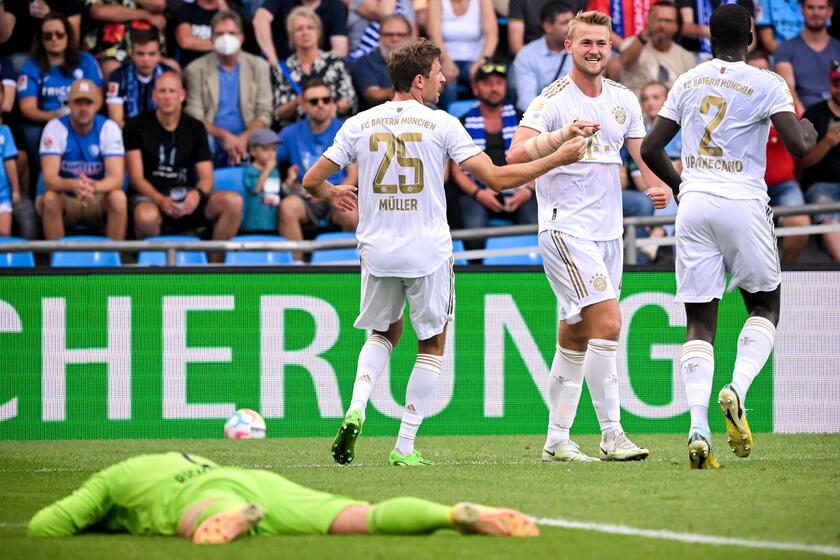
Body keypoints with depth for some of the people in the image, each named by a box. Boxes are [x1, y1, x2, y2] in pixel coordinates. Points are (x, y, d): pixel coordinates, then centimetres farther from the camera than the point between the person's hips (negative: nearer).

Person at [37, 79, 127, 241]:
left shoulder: (109, 128, -9)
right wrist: (73, 185, -44)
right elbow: (49, 179, -21)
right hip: (66, 199, -1)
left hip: (98, 202, 1)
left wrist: (94, 186, -43)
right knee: (50, 198, -33)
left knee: (118, 197, -30)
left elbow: (116, 178, -19)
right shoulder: (55, 128, -11)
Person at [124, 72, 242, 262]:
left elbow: (207, 177, 5)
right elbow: (136, 177, -5)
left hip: (186, 197, 4)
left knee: (233, 201, -23)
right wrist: (161, 200, -25)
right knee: (146, 216, -41)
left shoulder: (195, 128, 11)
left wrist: (197, 193, -21)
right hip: (149, 196, -4)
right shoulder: (136, 127, 2)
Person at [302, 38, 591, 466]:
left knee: (383, 334, 24)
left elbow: (311, 181, 5)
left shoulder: (359, 125, 2)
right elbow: (496, 178, -10)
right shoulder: (441, 125, -7)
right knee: (432, 345, 11)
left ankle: (355, 410, -1)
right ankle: (405, 447, 5)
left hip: (377, 251, 3)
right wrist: (558, 158, -3)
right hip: (428, 254, -3)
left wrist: (331, 194, 29)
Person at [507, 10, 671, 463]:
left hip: (608, 233, 6)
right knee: (608, 322, -18)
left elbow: (642, 153, 17)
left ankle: (557, 439, 14)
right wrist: (559, 136, -32)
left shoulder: (624, 101, 11)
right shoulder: (552, 100, -8)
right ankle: (611, 435, -15)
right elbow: (515, 155, -18)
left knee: (575, 338, 9)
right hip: (566, 230, -6)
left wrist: (658, 184, -4)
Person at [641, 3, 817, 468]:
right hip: (743, 203, -3)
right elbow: (797, 146, -11)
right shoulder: (766, 84, -2)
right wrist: (810, 135, 13)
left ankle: (698, 425, -14)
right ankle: (737, 390, -12)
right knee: (765, 306, 15)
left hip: (694, 203, 3)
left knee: (700, 321, 3)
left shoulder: (688, 83, 11)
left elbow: (650, 148, 13)